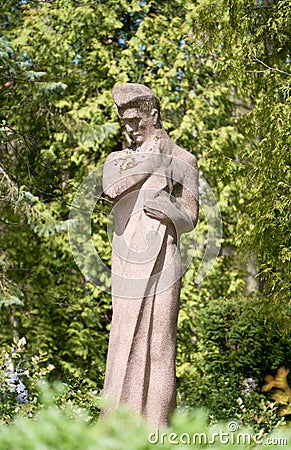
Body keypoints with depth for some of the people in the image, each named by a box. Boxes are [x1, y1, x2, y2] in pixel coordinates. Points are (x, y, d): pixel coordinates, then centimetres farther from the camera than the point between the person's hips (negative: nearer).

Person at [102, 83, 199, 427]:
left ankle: (155, 427, -2)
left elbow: (189, 220, 2)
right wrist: (153, 160, -5)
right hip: (126, 267, 3)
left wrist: (165, 205, -17)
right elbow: (111, 189, -8)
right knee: (123, 345, 0)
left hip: (161, 266, -3)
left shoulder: (183, 160, 7)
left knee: (158, 346, -5)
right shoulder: (116, 159, 17)